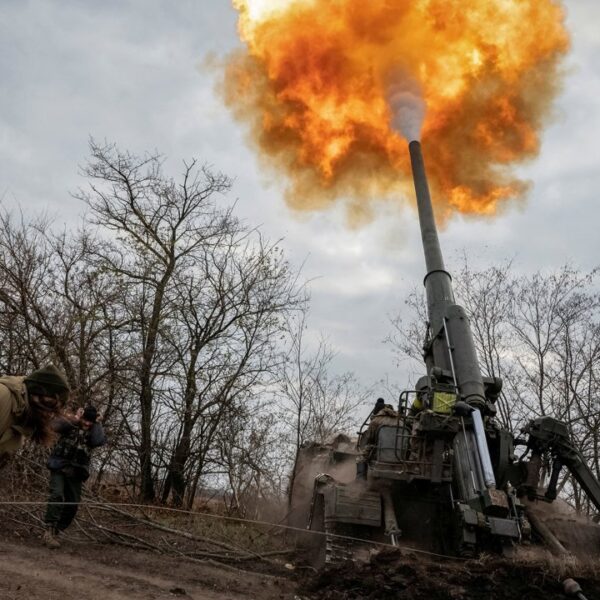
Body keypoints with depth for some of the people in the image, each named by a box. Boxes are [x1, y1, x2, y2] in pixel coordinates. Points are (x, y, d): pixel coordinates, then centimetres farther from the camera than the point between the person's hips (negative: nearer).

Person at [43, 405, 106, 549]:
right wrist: (75, 418, -20)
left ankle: (55, 532, 19)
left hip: (76, 472, 4)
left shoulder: (93, 433, 6)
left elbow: (100, 441, -16)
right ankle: (49, 531, -19)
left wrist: (98, 424, -11)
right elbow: (56, 425, -21)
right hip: (59, 467, -4)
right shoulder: (70, 425, 0)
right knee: (57, 495, -23)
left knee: (73, 504, 4)